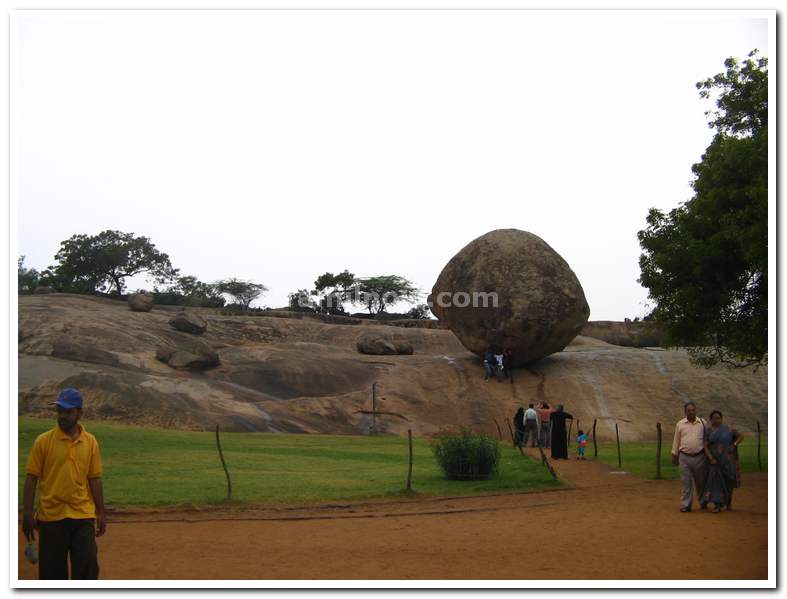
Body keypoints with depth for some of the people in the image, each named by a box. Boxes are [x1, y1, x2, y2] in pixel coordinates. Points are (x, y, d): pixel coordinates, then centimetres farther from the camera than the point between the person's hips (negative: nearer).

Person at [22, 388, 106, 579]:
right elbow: (31, 479, -2)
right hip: (51, 516, -1)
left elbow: (94, 479, 7)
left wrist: (101, 513, 4)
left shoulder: (91, 442, 4)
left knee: (88, 565, -1)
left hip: (83, 515, 1)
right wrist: (28, 513, -8)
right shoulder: (43, 441, -2)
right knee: (52, 569, 6)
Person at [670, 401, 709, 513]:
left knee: (701, 481, 10)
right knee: (685, 482, -1)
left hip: (700, 457, 0)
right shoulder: (680, 424, 5)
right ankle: (685, 505, 4)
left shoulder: (702, 423, 4)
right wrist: (674, 456, 10)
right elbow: (676, 441, 10)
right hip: (684, 457, 0)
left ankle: (703, 502, 29)